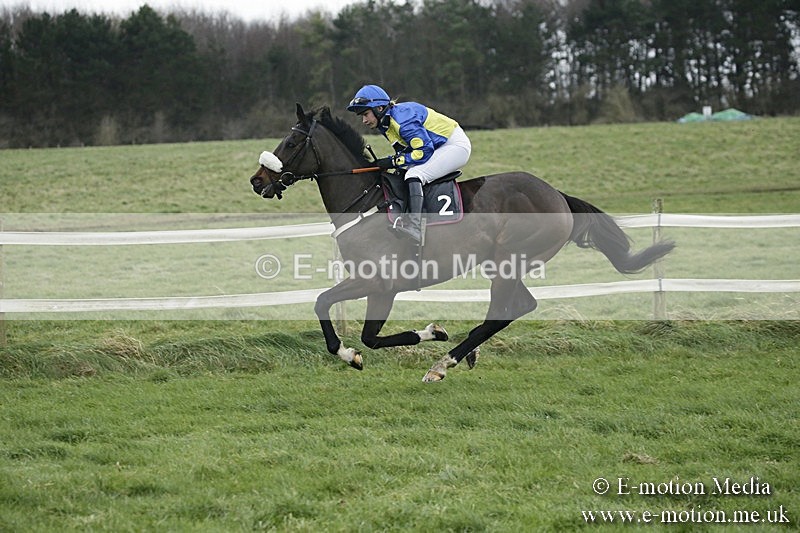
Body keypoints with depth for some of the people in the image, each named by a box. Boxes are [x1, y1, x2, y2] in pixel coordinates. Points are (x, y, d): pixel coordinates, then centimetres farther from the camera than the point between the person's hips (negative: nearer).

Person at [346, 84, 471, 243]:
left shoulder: (402, 118, -26)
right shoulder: (385, 123, 5)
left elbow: (424, 151, -27)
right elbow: (406, 150, 13)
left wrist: (393, 161, -22)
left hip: (456, 145, -11)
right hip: (437, 147, 11)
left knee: (414, 175, -26)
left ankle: (414, 226, -40)